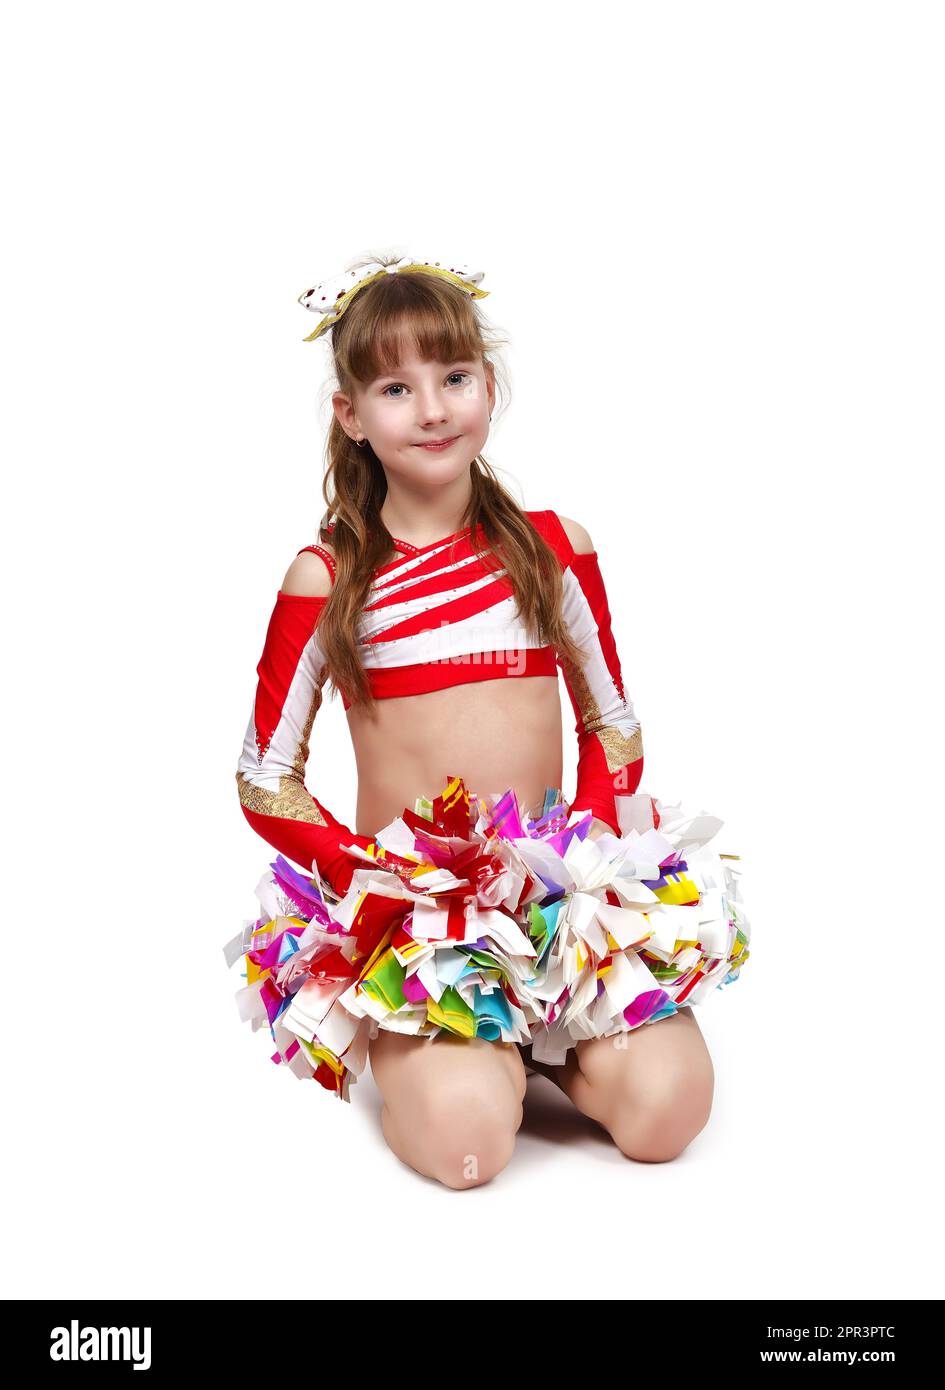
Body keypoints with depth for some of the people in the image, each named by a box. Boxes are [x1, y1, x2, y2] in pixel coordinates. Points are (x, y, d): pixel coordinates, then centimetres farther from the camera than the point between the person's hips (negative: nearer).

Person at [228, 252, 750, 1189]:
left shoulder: (554, 548, 6)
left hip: (560, 885, 2)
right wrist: (374, 873, -11)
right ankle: (413, 1046, 10)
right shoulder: (325, 580, -1)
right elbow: (264, 783, 2)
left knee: (667, 1105, -18)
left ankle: (537, 1035, 13)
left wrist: (593, 849, -3)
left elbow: (612, 723, 13)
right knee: (464, 1132, -25)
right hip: (397, 899, -2)